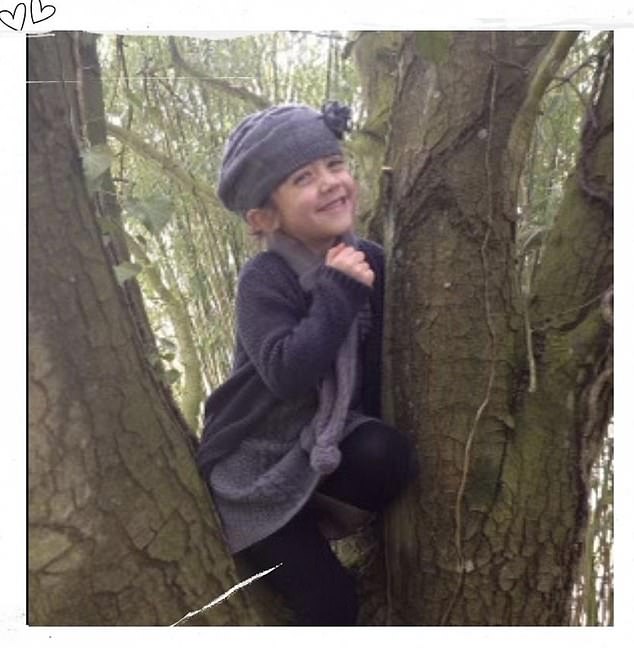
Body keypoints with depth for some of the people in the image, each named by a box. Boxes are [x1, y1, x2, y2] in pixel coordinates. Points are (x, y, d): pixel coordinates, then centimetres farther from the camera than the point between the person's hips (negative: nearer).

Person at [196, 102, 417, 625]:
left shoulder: (370, 262, -4)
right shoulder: (265, 280, -21)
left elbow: (384, 359, 6)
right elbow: (287, 374, -34)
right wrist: (340, 292, -30)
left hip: (325, 442, 5)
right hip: (254, 464, -5)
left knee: (390, 457, -28)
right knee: (328, 597, -8)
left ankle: (316, 522, 0)